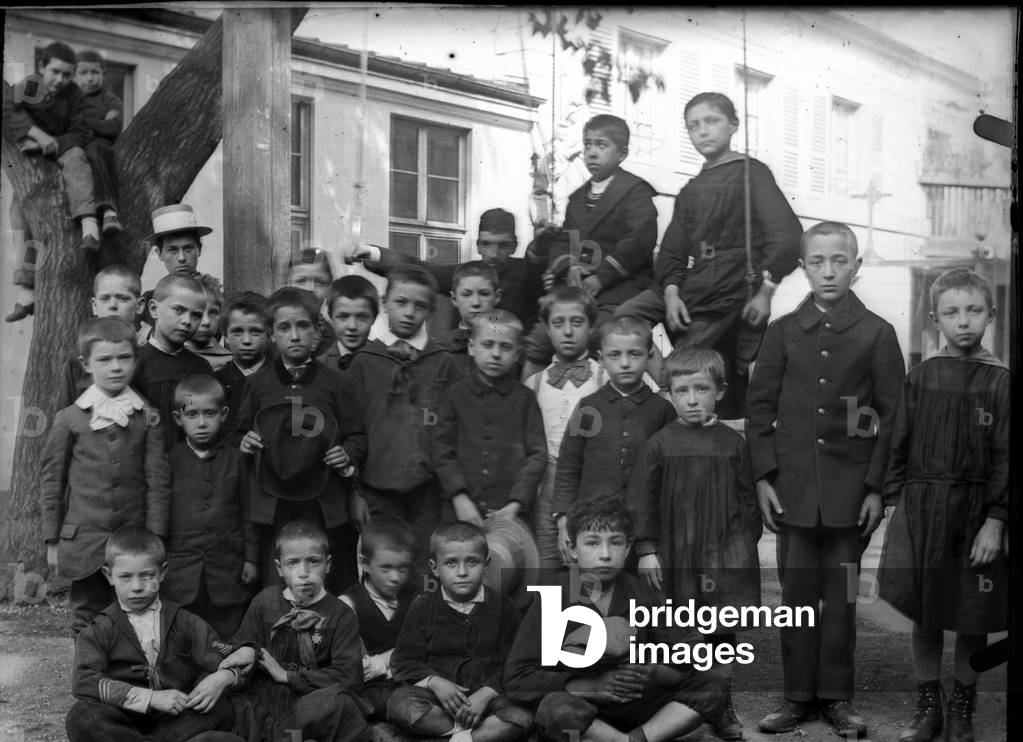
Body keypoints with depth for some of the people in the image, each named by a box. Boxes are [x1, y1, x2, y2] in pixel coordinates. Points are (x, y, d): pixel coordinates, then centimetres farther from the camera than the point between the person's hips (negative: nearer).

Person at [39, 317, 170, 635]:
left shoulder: (148, 417, 1)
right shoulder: (70, 419, 0)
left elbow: (158, 481, 0)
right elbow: (51, 477, 5)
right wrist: (52, 541, 5)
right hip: (84, 543, 0)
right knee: (87, 624, 8)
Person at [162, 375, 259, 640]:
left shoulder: (237, 459, 1)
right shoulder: (170, 461, 0)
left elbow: (248, 512, 6)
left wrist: (251, 558, 4)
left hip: (228, 572, 0)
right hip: (180, 574, 0)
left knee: (227, 638, 6)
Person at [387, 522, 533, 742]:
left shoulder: (502, 607, 3)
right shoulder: (423, 607, 6)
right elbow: (405, 660, 3)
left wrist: (485, 694, -18)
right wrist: (435, 683, -16)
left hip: (489, 693, -1)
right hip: (437, 692, 1)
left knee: (524, 714, -29)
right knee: (399, 703, -30)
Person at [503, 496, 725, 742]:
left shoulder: (641, 595, 3)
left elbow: (682, 666, 5)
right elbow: (516, 679, -14)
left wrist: (651, 673, -19)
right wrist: (593, 685, -20)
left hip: (634, 706, 4)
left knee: (711, 686, -11)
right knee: (555, 707, -37)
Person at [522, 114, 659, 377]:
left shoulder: (636, 191, 2)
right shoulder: (577, 197, 24)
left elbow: (640, 241, -11)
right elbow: (560, 242, 17)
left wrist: (601, 278, -16)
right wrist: (569, 267, -7)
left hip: (621, 286, -6)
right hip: (577, 286, 6)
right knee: (536, 340, -13)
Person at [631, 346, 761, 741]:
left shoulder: (733, 442, 1)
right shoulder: (659, 444, -2)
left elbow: (747, 498, 7)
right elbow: (642, 500, -1)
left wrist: (749, 542, 6)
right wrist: (646, 549, -5)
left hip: (726, 552, 1)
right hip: (675, 555, -1)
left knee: (723, 633, 7)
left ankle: (723, 707, 20)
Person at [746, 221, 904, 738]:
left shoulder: (877, 334, 1)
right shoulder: (782, 332, 6)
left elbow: (892, 415, 1)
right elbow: (759, 407, 6)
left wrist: (877, 487, -4)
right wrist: (764, 477, -1)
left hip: (851, 491, -1)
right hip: (793, 488, 1)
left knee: (841, 596, 6)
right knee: (797, 593, 6)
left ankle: (836, 696, 18)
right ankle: (799, 695, 16)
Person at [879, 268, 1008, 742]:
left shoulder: (1000, 382, -3)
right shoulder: (920, 378, 3)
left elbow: (1005, 456, -5)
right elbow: (898, 444, 6)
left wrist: (995, 520, -11)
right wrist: (895, 502, 1)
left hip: (977, 513, -1)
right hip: (920, 509, 2)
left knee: (972, 618, 7)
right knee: (924, 616, 9)